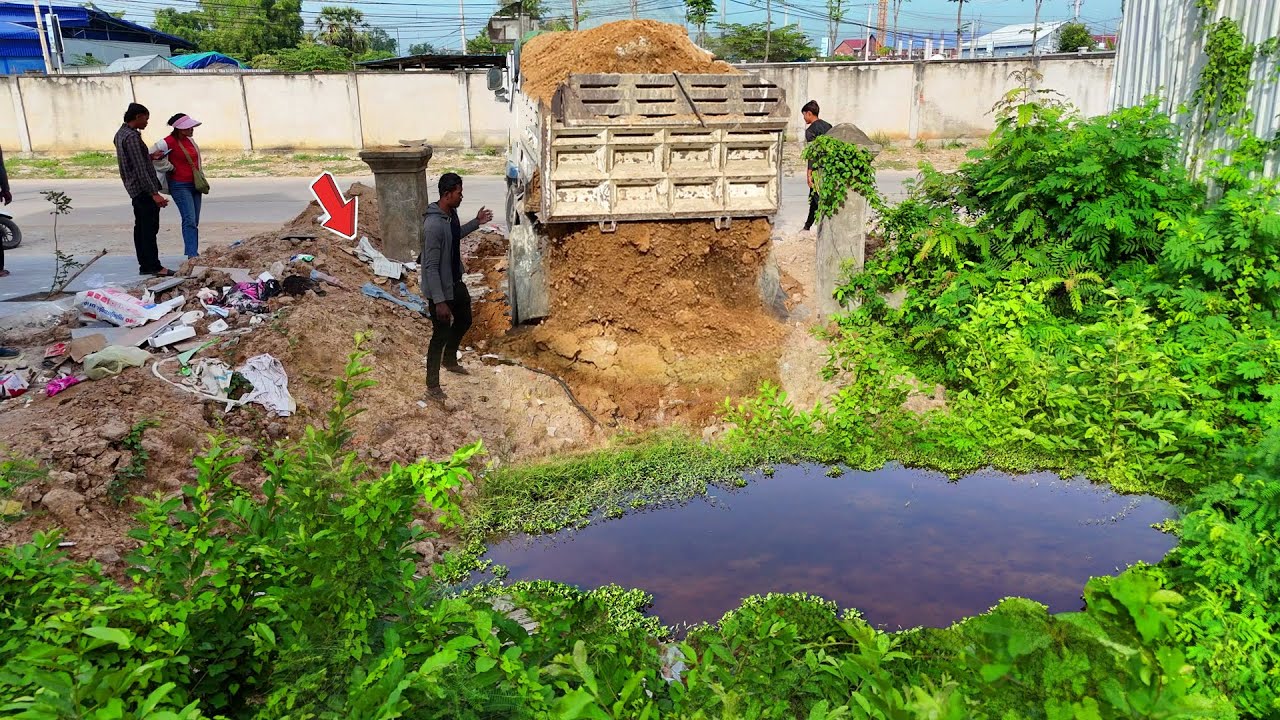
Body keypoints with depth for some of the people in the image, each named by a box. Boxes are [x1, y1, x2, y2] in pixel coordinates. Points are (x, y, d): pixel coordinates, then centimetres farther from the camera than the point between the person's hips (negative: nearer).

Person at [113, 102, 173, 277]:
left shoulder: (121, 133, 14)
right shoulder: (131, 136, -17)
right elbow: (140, 169, -22)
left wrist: (150, 157, 23)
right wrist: (154, 193, -24)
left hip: (135, 189, 10)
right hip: (143, 188, -10)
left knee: (141, 227, 12)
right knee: (150, 228, -7)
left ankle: (144, 265, 16)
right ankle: (154, 266, -6)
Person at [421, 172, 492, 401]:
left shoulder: (451, 214, 0)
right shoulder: (433, 225, -30)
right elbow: (431, 267, -29)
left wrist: (476, 222, 21)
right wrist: (439, 301, -29)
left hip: (456, 282, 9)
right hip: (440, 289, -9)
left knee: (464, 321, 26)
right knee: (441, 334, 1)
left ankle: (450, 360, 49)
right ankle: (432, 386, 16)